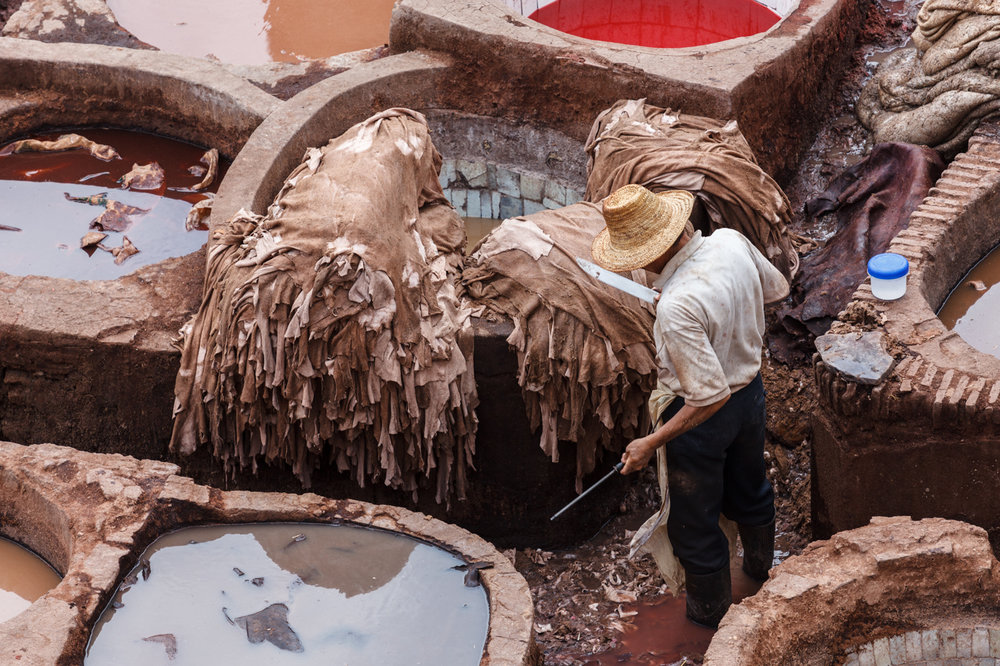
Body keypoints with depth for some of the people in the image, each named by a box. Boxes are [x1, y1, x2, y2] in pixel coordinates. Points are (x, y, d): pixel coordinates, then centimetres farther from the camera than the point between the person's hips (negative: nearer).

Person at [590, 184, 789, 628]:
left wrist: (651, 443, -25)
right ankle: (761, 567, 59)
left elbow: (711, 397, -34)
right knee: (749, 487, 34)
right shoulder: (732, 242, -17)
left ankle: (711, 611, 41)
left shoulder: (676, 307, -39)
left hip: (705, 418, -7)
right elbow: (776, 290, 4)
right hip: (752, 389, 8)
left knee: (694, 522, 19)